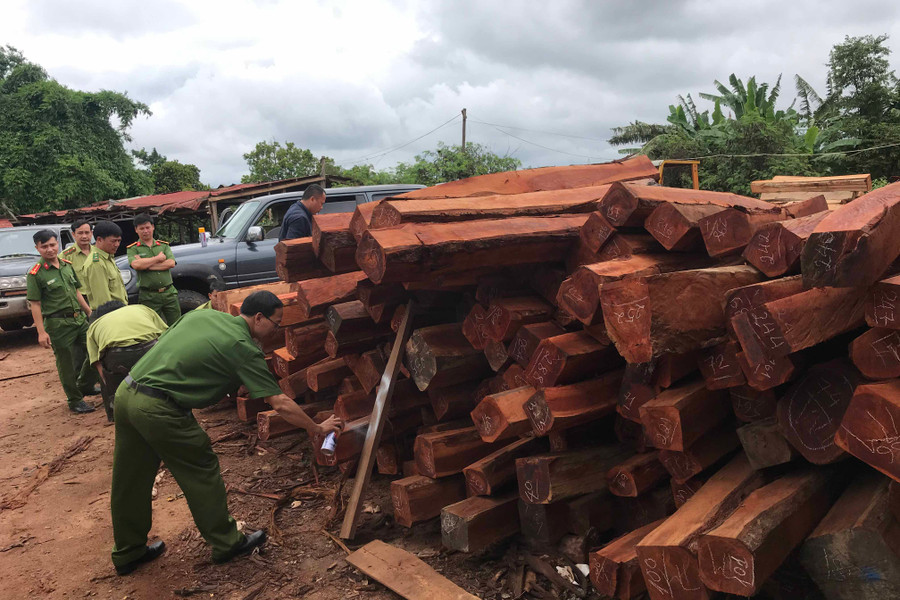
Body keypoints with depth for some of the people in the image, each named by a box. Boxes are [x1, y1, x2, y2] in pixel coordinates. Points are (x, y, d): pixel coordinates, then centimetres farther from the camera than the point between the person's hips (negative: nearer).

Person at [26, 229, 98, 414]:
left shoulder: (68, 265, 8)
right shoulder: (35, 274, -10)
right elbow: (35, 305, -11)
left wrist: (89, 312, 17)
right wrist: (41, 331, -15)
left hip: (80, 319, 6)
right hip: (58, 324, -6)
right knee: (67, 364, 2)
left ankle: (85, 386, 34)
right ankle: (75, 401, 16)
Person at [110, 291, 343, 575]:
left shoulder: (200, 314, 11)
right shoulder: (243, 348, -9)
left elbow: (161, 344, 18)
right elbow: (280, 403, -8)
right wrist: (318, 428, 3)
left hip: (125, 393, 8)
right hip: (159, 410, -8)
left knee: (130, 480, 20)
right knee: (202, 471, 9)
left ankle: (127, 553, 39)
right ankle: (226, 544, 25)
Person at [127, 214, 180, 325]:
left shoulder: (163, 245, 11)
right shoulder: (133, 248, 4)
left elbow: (171, 263, -5)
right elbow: (136, 265, -16)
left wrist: (146, 265, -10)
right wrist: (158, 258, -8)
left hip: (169, 292, 2)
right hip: (148, 296, -2)